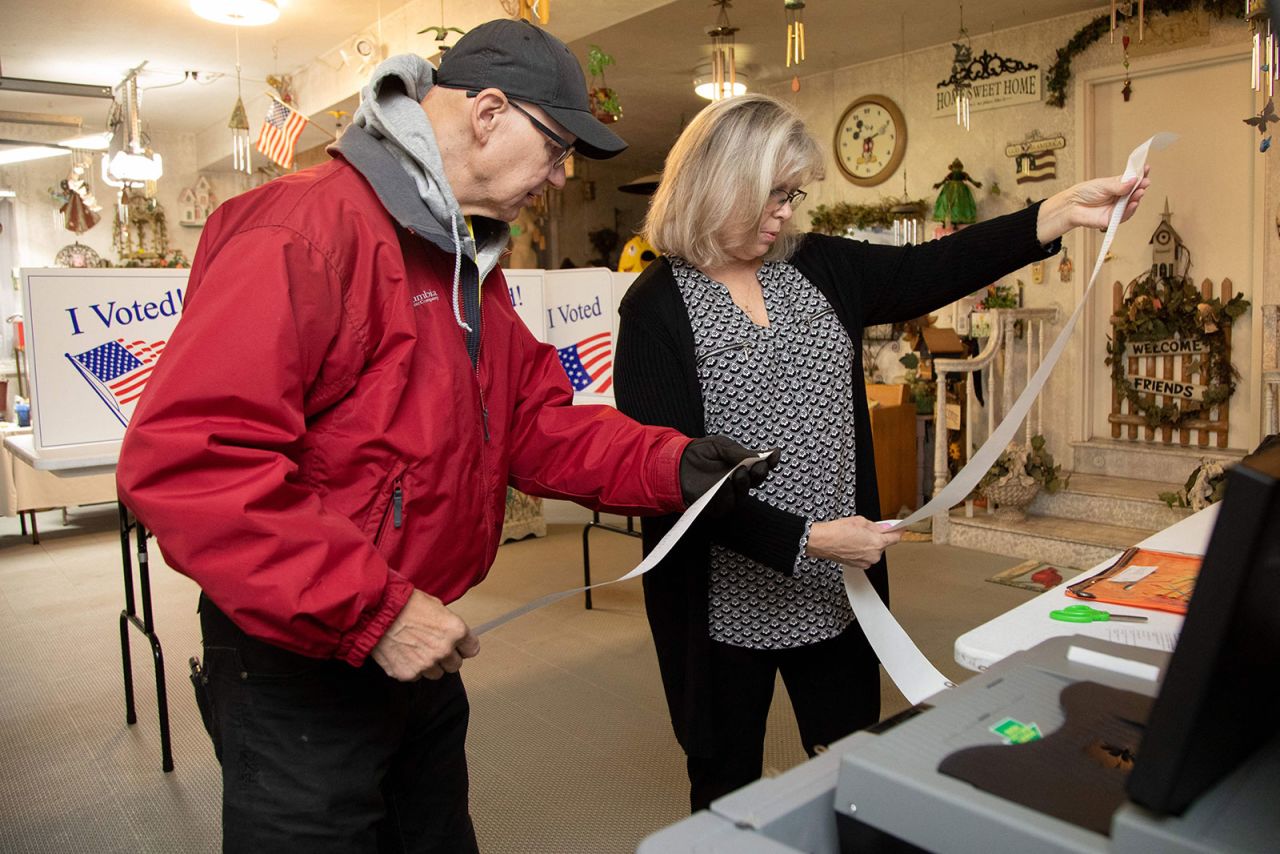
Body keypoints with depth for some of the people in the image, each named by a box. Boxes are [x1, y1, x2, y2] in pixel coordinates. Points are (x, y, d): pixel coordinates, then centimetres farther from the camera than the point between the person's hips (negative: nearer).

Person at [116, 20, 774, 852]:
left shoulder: (470, 263, 10)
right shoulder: (307, 231, -22)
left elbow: (536, 418, 8)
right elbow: (184, 458, -30)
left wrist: (670, 465, -7)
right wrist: (372, 610, -29)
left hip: (414, 648, 9)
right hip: (299, 668, -9)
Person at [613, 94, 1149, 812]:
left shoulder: (817, 268, 5)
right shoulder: (657, 308, -13)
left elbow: (932, 270, -3)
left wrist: (1063, 211, -13)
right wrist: (805, 540, -22)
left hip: (838, 589, 5)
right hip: (729, 607, -5)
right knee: (729, 794, 16)